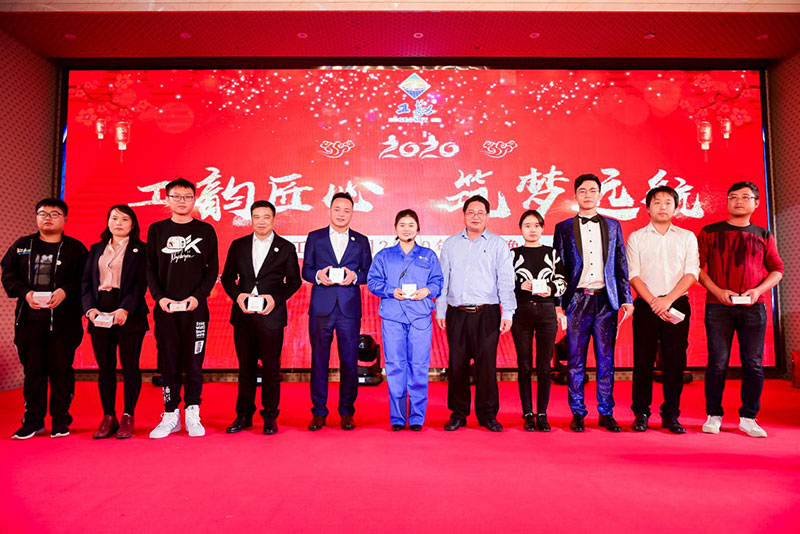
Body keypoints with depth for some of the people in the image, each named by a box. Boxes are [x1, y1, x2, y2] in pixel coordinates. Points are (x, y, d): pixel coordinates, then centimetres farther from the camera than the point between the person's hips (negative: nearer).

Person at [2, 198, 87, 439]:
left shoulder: (75, 248, 4)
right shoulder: (21, 246, 14)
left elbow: (83, 279, -4)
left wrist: (65, 291, -20)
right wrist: (25, 293, -9)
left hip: (63, 319, -3)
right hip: (29, 318, 3)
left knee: (61, 368, 1)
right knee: (32, 369, 8)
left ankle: (60, 420, 13)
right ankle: (33, 420, 19)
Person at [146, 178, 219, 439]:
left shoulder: (205, 230, 7)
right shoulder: (157, 230, 9)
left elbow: (213, 269, 4)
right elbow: (150, 269, 7)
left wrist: (197, 296, -9)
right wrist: (160, 297, -7)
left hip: (195, 307, -1)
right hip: (165, 307, 1)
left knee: (193, 362, 2)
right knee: (168, 363, 4)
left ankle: (193, 414, 13)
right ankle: (170, 415, 15)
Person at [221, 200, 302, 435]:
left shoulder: (286, 248, 4)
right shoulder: (238, 246, 10)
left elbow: (294, 280, 4)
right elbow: (227, 277, 12)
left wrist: (276, 298, -11)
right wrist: (237, 295, -6)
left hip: (271, 315, -2)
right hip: (243, 315, 2)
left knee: (271, 367, 3)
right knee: (246, 367, 10)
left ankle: (270, 417, 15)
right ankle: (244, 415, 21)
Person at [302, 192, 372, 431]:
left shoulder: (361, 241, 12)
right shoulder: (314, 238, 10)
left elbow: (368, 273, 9)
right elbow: (305, 270, 8)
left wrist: (354, 276, -11)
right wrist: (318, 275, -12)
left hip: (349, 308, 0)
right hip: (321, 307, 0)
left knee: (349, 361, 3)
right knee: (319, 359, 3)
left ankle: (347, 412, 15)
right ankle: (318, 411, 14)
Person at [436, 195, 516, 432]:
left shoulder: (498, 244, 7)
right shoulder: (450, 243, 13)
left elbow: (506, 280, 2)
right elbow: (443, 278, 13)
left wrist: (507, 313, -5)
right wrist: (440, 310, 7)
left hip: (487, 313, -2)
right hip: (457, 313, 2)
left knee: (487, 364, -1)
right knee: (456, 364, 4)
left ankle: (487, 414, 13)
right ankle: (458, 413, 17)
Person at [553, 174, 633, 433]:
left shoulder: (613, 226, 12)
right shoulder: (564, 227, 6)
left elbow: (621, 264, 12)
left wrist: (626, 298, 5)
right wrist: (558, 304, -3)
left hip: (606, 300, 2)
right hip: (577, 300, -1)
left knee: (606, 360, 5)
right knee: (576, 360, 4)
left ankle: (606, 413, 15)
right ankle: (578, 413, 14)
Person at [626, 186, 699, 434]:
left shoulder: (687, 237, 11)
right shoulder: (636, 237, 9)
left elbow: (692, 273, 0)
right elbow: (634, 275, 0)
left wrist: (668, 300, -13)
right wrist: (653, 302, -12)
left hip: (677, 304, 1)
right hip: (646, 305, -1)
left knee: (675, 360, 1)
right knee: (643, 360, 0)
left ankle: (671, 415, 11)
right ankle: (641, 413, 9)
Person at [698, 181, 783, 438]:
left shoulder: (764, 236, 13)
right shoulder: (710, 232, 7)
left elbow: (777, 270, 13)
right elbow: (697, 266, 3)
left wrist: (758, 290, -5)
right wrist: (717, 291, -10)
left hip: (754, 307, 2)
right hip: (718, 306, -2)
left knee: (753, 364, 2)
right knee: (717, 363, -1)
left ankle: (748, 418, 13)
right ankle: (713, 416, 9)